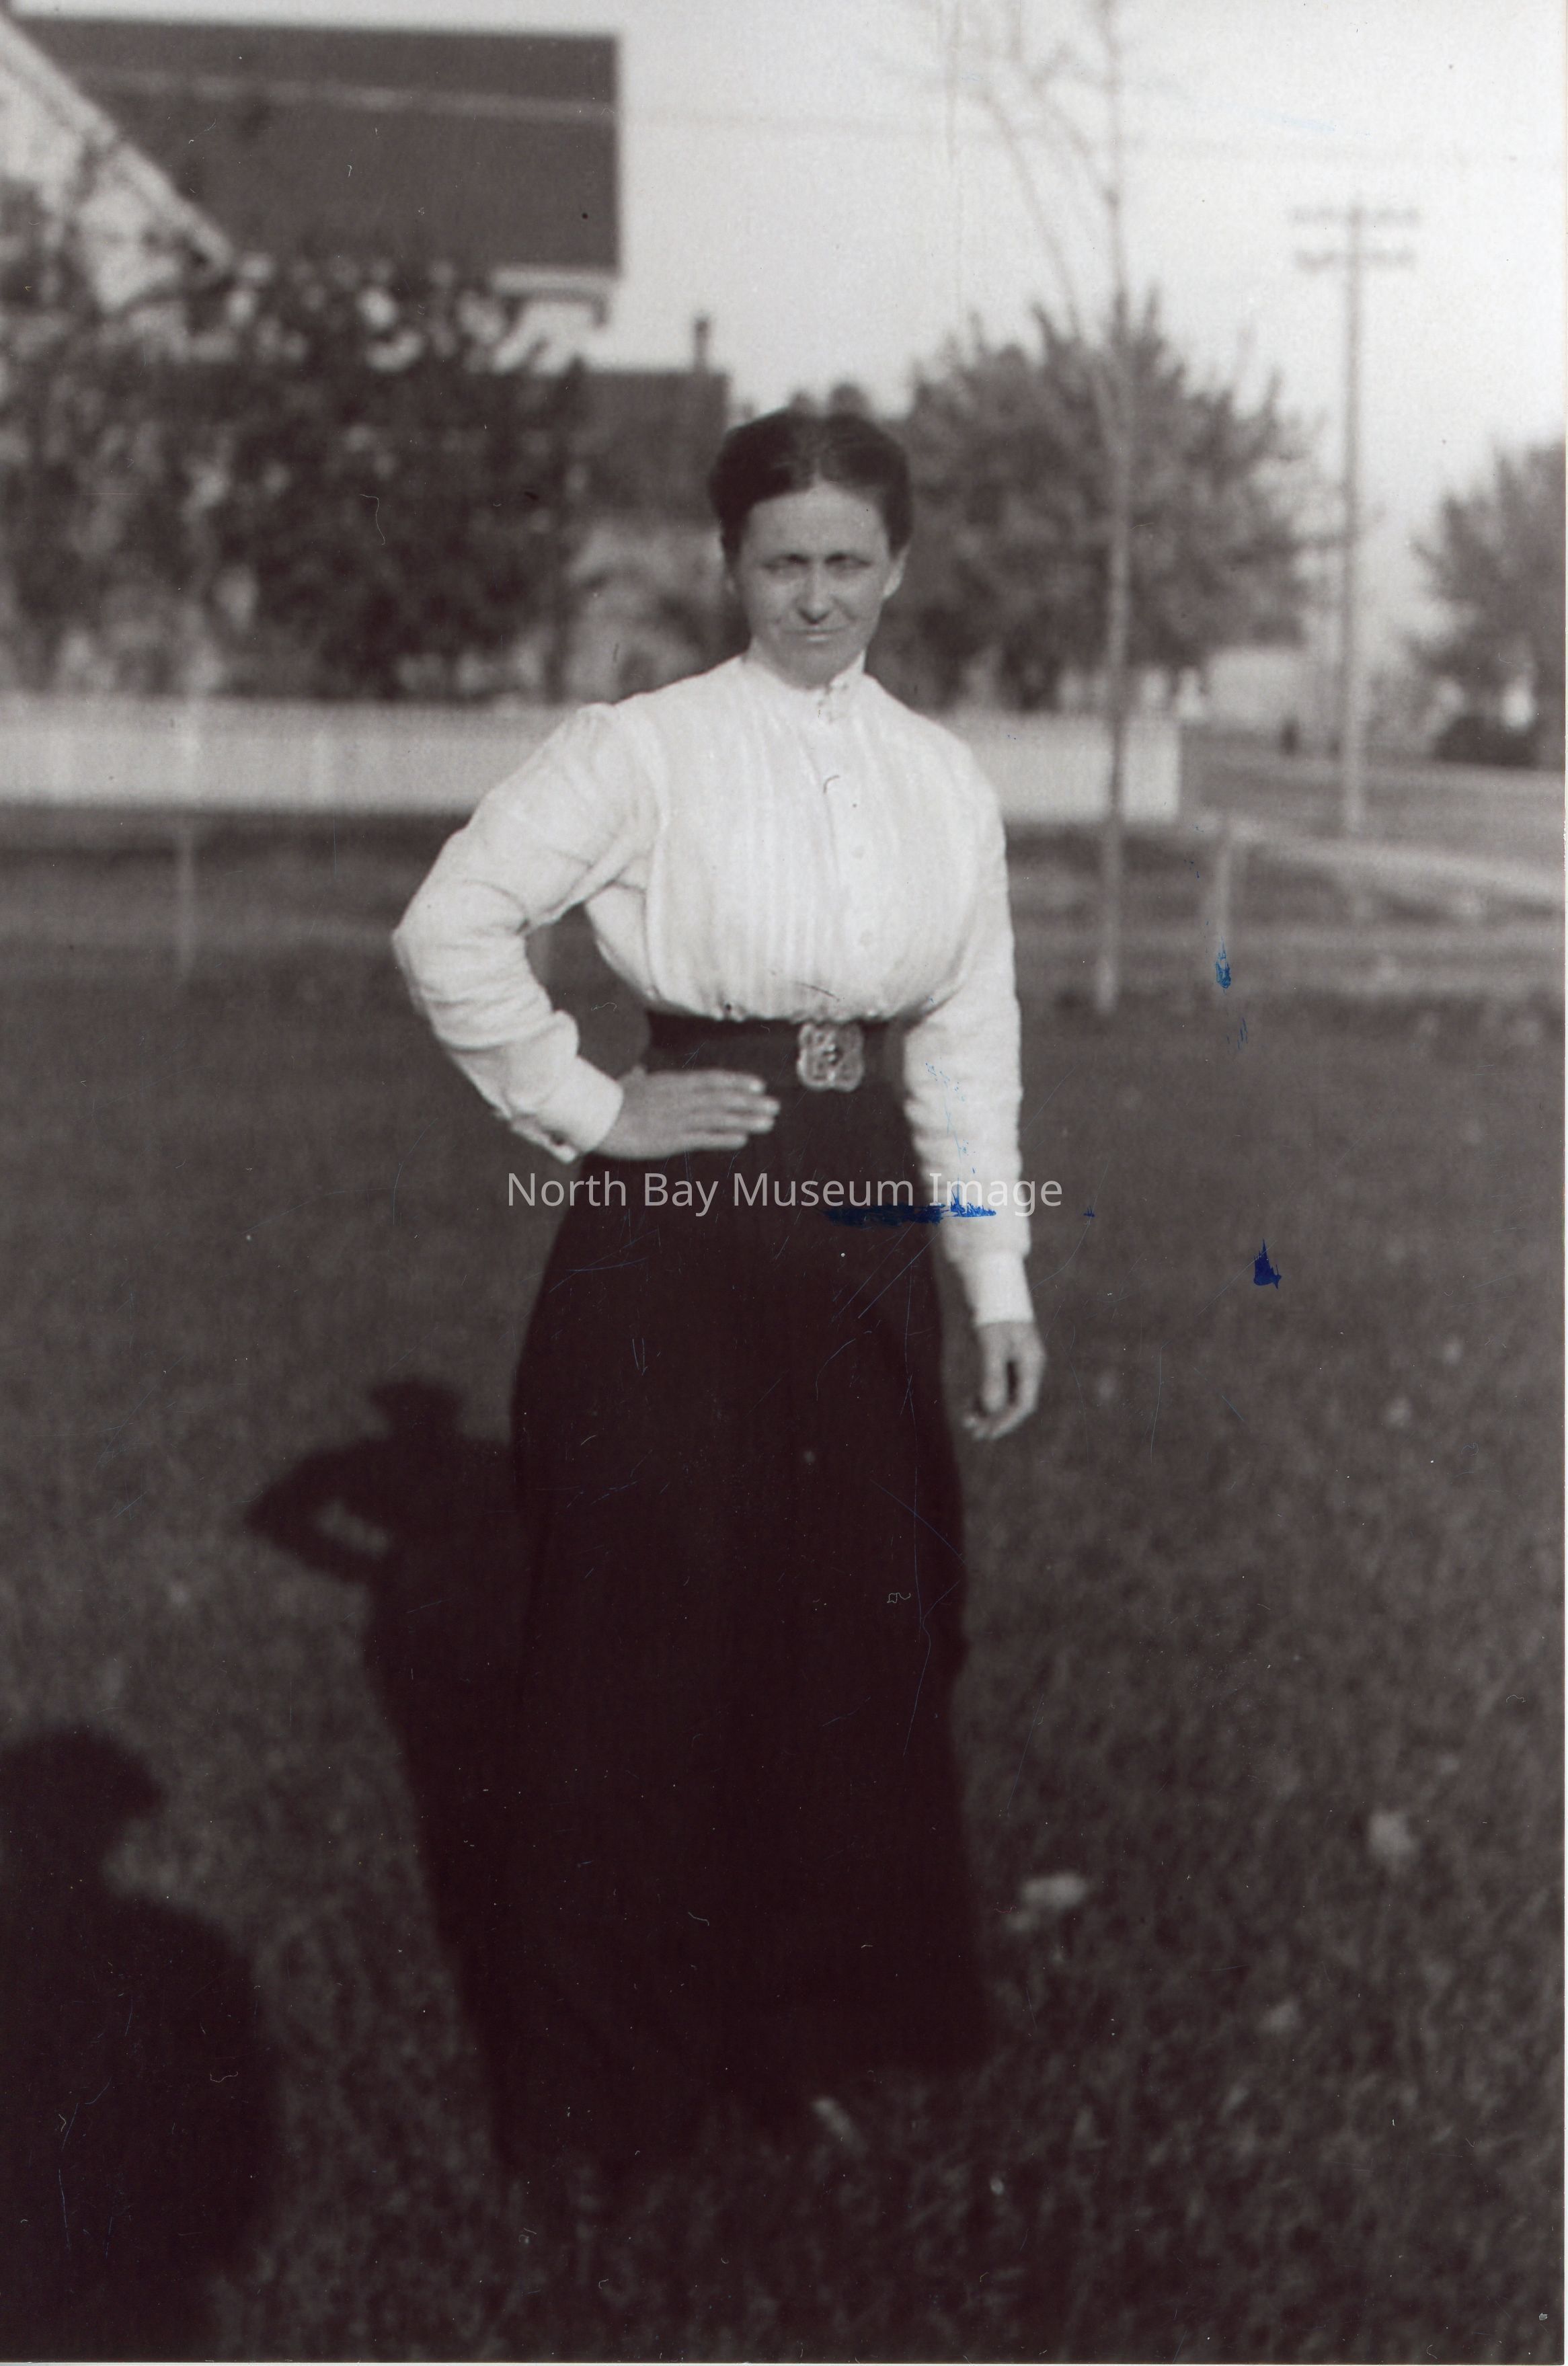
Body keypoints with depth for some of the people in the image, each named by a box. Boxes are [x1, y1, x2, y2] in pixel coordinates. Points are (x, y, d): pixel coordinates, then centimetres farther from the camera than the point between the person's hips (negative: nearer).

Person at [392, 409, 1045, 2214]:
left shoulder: (943, 780, 7)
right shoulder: (644, 749, -6)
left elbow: (970, 1042, 9)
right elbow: (450, 929, -10)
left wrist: (998, 1280, 6)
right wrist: (583, 1111, -9)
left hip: (866, 1235, 4)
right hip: (677, 1237, -4)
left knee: (859, 1630, 10)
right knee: (650, 1636, 4)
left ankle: (810, 2026, 31)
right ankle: (620, 2064, 23)